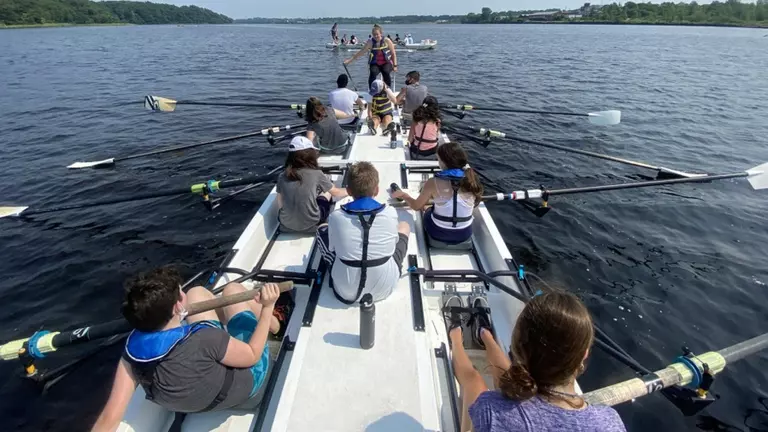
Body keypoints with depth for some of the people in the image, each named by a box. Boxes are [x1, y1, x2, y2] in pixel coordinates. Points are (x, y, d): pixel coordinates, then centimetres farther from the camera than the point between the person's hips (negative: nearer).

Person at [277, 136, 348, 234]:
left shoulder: (282, 176, -4)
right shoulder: (316, 174, -13)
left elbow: (280, 205, 3)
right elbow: (336, 193, 2)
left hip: (286, 226, 4)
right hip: (310, 225, -3)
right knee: (327, 191, 19)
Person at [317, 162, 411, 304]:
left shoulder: (336, 217, -15)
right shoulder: (391, 213, -13)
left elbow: (332, 248, 3)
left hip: (346, 291, 0)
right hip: (384, 288, 1)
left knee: (322, 230, 18)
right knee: (404, 226, 17)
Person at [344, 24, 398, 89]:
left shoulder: (387, 41, -5)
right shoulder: (370, 42, -3)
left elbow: (393, 53, 0)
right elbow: (361, 52, -3)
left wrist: (395, 65, -6)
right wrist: (350, 60, -7)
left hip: (386, 63, 0)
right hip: (375, 64, 1)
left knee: (386, 72, -31)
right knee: (373, 73, -30)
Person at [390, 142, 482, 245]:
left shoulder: (434, 183, -20)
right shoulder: (472, 180, -12)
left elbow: (416, 206, -5)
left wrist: (403, 195, 15)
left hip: (438, 233, -3)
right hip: (465, 234, 3)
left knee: (427, 211, 28)